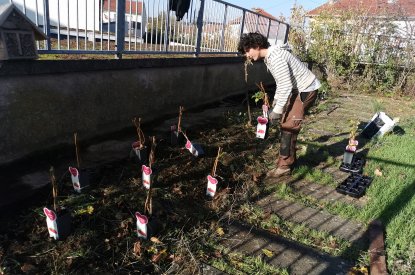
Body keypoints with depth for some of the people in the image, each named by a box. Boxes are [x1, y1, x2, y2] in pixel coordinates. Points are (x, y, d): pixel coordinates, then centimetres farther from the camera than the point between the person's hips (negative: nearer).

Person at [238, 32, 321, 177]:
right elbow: (281, 82, 16)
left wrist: (277, 110, -23)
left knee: (288, 125, -9)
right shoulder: (269, 57, 7)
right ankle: (289, 158, 23)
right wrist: (275, 101, 15)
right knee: (284, 122, 11)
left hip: (306, 90, -10)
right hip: (298, 89, 10)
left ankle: (284, 165, -2)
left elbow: (286, 86, -27)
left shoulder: (276, 57, -25)